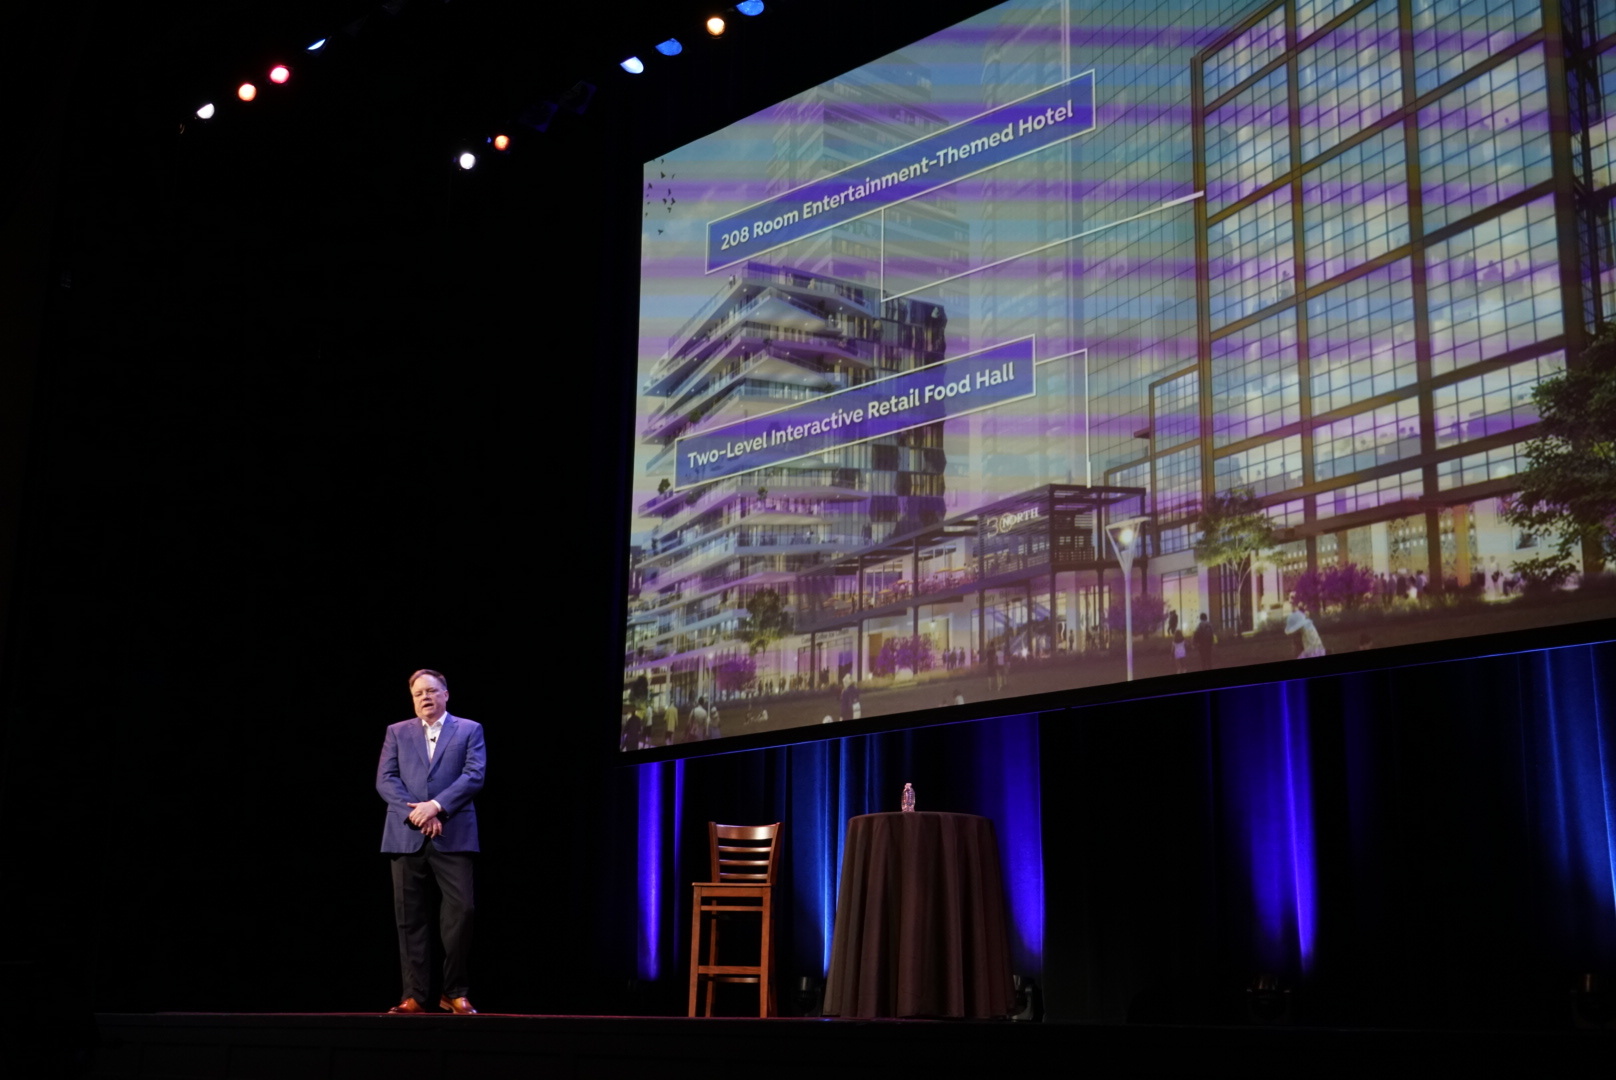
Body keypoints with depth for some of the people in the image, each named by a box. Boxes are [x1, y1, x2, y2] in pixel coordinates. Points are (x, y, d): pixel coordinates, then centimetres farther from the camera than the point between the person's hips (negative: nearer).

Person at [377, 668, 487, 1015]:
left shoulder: (469, 730, 10)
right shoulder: (397, 732, 15)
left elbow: (474, 776, -4)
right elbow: (385, 780, 3)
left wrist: (436, 806, -16)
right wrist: (416, 813, -12)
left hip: (453, 835, -2)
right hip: (406, 835, 2)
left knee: (461, 909, -10)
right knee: (409, 917, 1)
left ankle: (455, 992, 2)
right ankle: (415, 995, 5)